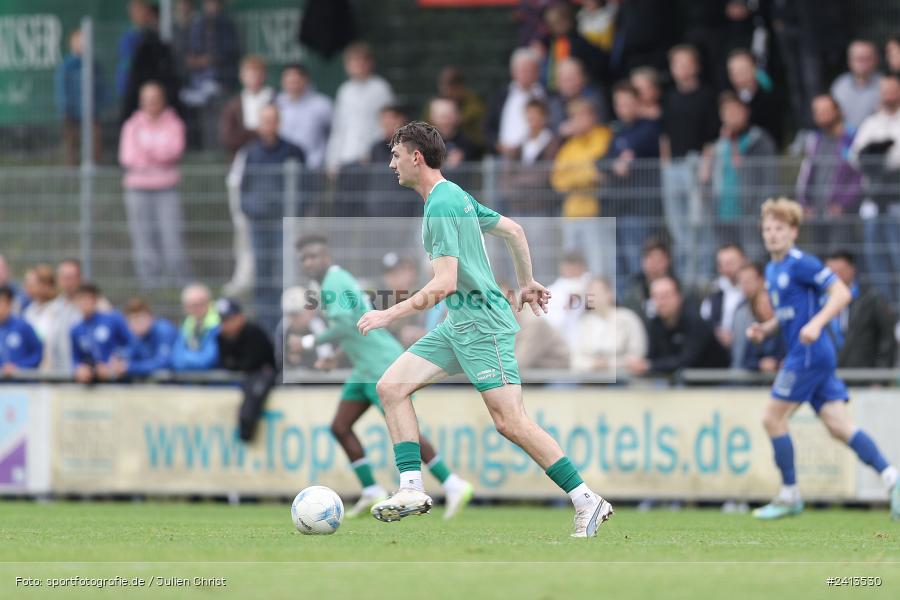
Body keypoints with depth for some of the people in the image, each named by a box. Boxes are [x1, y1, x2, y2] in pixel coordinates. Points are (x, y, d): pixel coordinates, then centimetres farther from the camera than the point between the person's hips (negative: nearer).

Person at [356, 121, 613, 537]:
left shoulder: (441, 206, -16)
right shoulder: (455, 195, 14)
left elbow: (443, 284, -23)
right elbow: (513, 230, 24)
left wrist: (389, 315, -19)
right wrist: (526, 283, 34)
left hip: (482, 322, -10)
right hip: (458, 324, 10)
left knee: (510, 422, -12)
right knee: (391, 386, 2)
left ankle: (587, 502, -7)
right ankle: (412, 489, -4)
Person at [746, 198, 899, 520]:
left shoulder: (800, 263, -11)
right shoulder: (772, 269, 17)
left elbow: (842, 293, -16)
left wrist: (816, 324, -27)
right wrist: (765, 328, 11)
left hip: (809, 353, -9)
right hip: (805, 355, 9)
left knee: (773, 418, -2)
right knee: (839, 426, 1)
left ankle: (789, 496, 6)